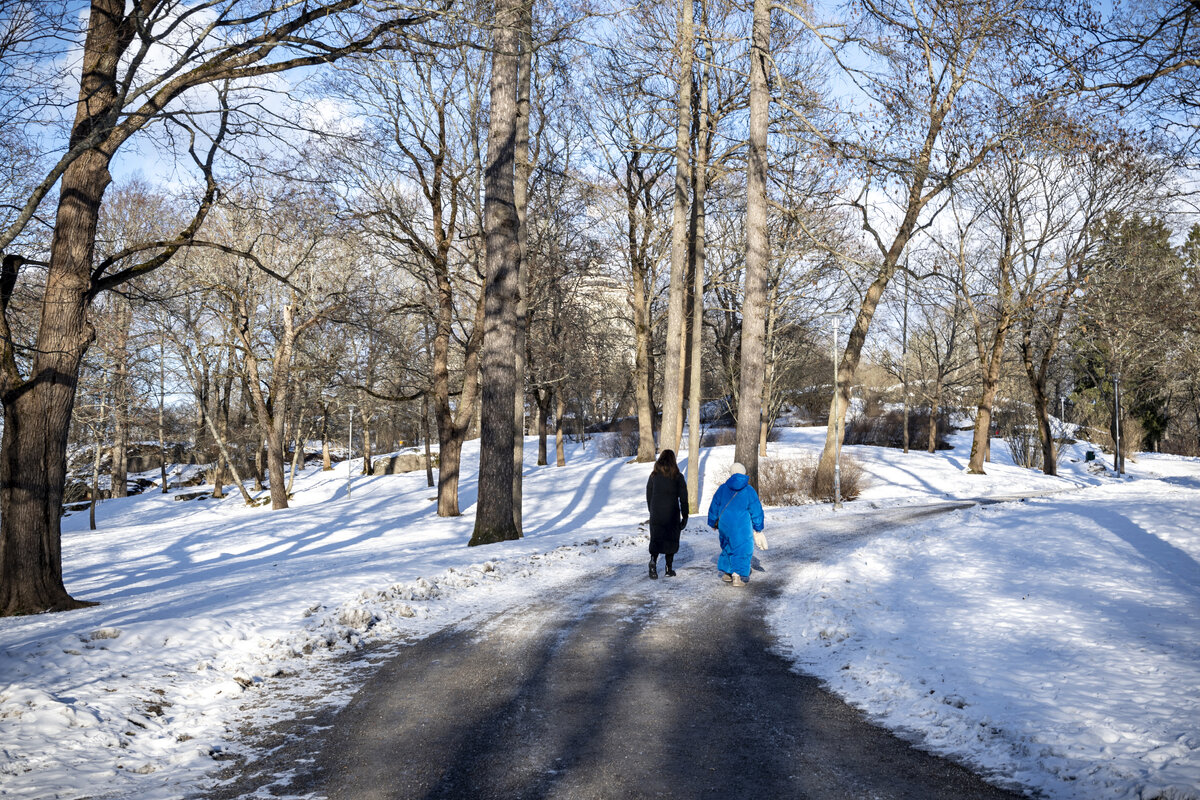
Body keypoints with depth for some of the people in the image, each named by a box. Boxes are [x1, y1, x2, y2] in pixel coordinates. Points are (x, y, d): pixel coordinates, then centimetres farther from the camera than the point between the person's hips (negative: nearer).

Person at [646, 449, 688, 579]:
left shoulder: (654, 476, 3)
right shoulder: (677, 476, -4)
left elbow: (648, 496, 8)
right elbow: (683, 498, -3)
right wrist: (685, 515, 4)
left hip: (656, 514, 2)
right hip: (672, 514, -2)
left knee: (656, 539, 6)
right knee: (671, 539, 10)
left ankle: (653, 560, -19)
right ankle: (669, 568, 13)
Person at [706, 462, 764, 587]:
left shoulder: (723, 488, 2)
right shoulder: (749, 490, -4)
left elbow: (714, 507, 8)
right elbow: (756, 510, 0)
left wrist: (713, 523, 21)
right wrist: (758, 527, 10)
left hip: (724, 524, 3)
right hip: (741, 526, -3)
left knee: (727, 547, 20)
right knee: (742, 549, 2)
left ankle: (726, 573, 25)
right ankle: (737, 576, -9)